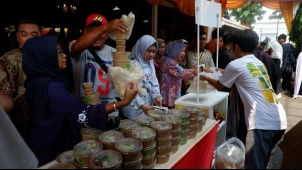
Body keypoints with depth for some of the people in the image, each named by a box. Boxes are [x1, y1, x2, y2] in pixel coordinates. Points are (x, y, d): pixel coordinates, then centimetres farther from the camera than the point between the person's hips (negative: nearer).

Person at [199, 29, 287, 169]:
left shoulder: (236, 64, -3)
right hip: (279, 120, 8)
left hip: (262, 123, -8)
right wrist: (223, 71, 46)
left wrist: (205, 78, 30)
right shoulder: (259, 63, 19)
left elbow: (219, 86, 12)